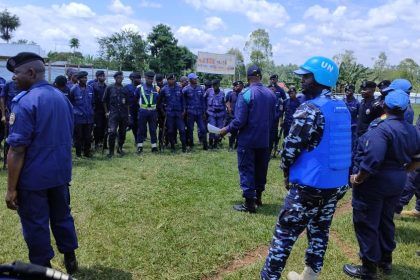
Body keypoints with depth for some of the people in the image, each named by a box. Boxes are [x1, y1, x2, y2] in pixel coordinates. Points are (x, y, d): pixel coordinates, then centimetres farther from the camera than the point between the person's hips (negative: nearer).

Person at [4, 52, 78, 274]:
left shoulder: (25, 101, -18)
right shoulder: (62, 97, 6)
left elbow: (17, 150, -21)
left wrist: (11, 188, -16)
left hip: (33, 177, -7)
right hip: (61, 172, 7)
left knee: (36, 225, 8)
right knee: (62, 216, 20)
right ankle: (70, 260, 33)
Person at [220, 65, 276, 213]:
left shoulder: (245, 94, -17)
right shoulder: (271, 94, 2)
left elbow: (240, 120, -19)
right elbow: (273, 118, 10)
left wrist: (226, 129, -4)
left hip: (248, 139, -6)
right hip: (264, 140, 6)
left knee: (246, 170, 3)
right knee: (261, 169, 17)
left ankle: (249, 203, 6)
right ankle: (258, 197, 31)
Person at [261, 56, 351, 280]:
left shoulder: (309, 109, -17)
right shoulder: (342, 108, 8)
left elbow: (291, 148, -15)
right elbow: (339, 145, 14)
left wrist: (287, 173, 3)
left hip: (310, 184, -8)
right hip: (337, 183, 8)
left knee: (285, 234, 2)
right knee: (319, 231, 19)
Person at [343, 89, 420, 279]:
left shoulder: (382, 128, -22)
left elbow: (373, 159, -32)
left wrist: (358, 178, -19)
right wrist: (401, 171, 20)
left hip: (374, 180, -8)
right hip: (397, 181, 9)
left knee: (366, 223, 4)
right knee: (385, 220, 22)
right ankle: (385, 260, 37)